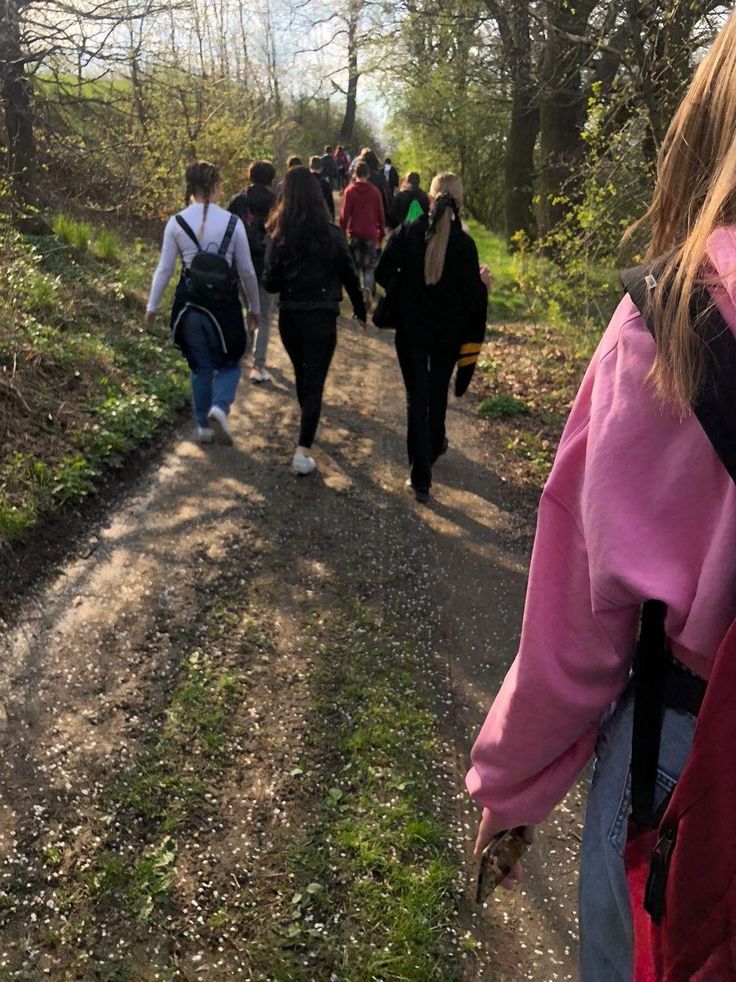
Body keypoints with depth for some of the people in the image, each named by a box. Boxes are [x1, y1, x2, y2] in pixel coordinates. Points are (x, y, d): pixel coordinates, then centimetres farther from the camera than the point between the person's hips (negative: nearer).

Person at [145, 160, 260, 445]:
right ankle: (219, 408, -12)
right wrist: (254, 308, 14)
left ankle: (204, 426, 25)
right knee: (229, 363, 15)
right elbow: (247, 271, 1)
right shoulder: (233, 222, -5)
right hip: (224, 302, -1)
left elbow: (164, 269, 0)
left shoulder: (176, 222, -4)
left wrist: (152, 306, 11)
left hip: (190, 302, 2)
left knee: (200, 366, 16)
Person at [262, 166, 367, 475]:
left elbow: (271, 284, -6)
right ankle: (302, 450, -10)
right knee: (315, 382, 1)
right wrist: (361, 311, 12)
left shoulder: (279, 237, -6)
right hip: (322, 317, -2)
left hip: (289, 317, 2)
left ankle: (308, 421, 48)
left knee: (301, 373, 24)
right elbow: (349, 276, 0)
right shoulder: (331, 234, -7)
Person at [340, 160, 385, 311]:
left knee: (356, 266, 11)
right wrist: (381, 235, 14)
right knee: (369, 267, 7)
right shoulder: (375, 192, 1)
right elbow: (380, 215, 5)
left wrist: (342, 233, 1)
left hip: (354, 234, -1)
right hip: (371, 234, 1)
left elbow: (344, 214, -7)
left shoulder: (350, 191, -4)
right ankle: (368, 289, -20)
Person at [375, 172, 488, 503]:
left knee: (417, 396, 5)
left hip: (411, 329, 0)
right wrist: (483, 283, 10)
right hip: (448, 331, 0)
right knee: (438, 391, 23)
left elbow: (383, 273, -8)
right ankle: (434, 446, 46)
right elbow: (472, 296, -11)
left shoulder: (407, 232, -10)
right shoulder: (464, 243, -12)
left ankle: (421, 478, 3)